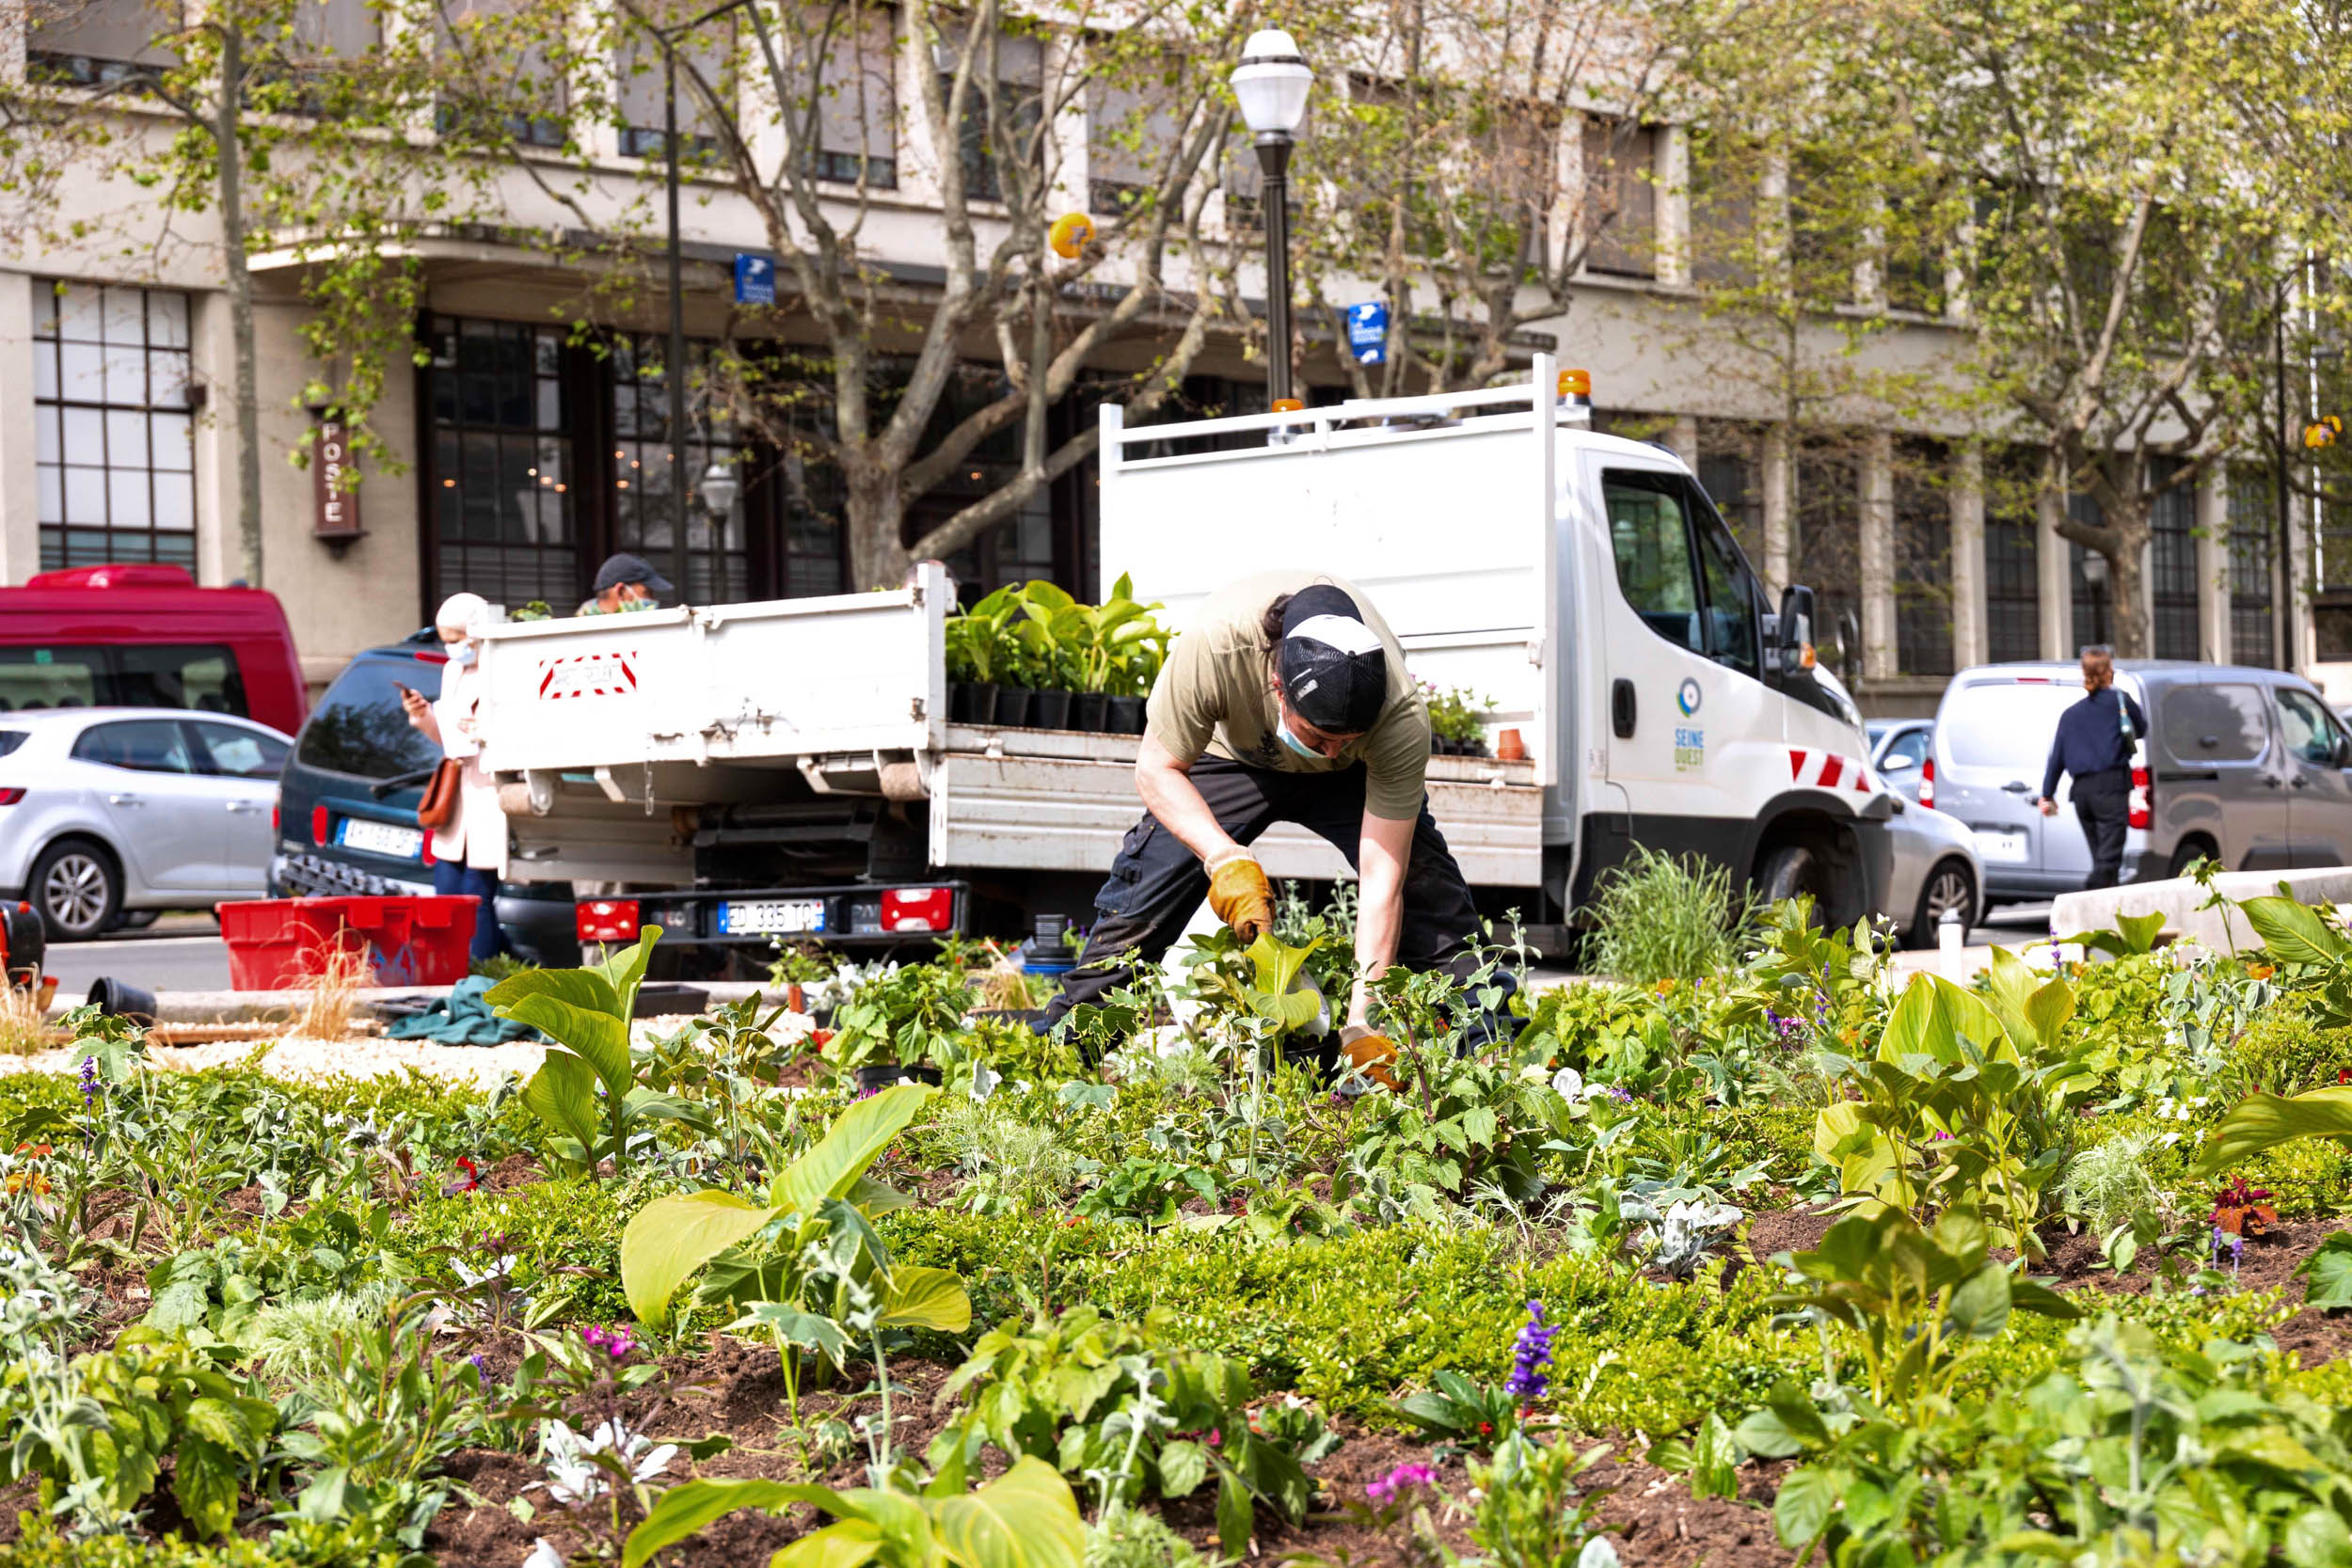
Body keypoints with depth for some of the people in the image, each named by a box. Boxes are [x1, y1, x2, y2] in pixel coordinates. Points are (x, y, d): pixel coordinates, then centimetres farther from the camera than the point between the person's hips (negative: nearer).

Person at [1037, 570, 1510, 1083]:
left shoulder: (1402, 716, -40)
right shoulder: (1214, 644, -43)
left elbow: (1383, 881, -37)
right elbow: (1157, 768, -27)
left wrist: (1363, 1023, -42)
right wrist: (1224, 858, -44)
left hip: (1352, 779, 0)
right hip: (1233, 755, 0)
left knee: (1426, 883, -19)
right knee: (1146, 882, -15)